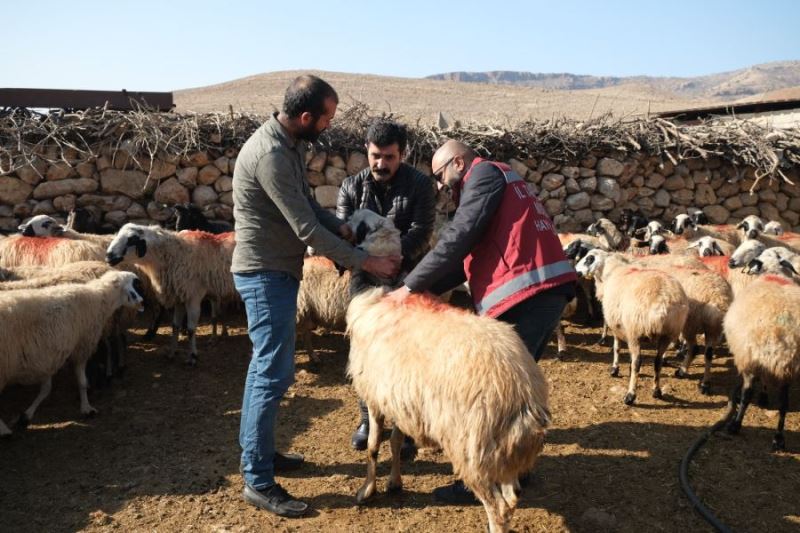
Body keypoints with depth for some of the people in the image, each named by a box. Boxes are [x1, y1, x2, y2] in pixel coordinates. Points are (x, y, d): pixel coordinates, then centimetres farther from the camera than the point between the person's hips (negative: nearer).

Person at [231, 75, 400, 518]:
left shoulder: (289, 142, 6)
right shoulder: (270, 155, -24)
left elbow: (307, 203, 13)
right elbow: (307, 229, -24)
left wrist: (346, 229, -2)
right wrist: (365, 262, -17)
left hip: (272, 270, 10)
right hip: (267, 273, -10)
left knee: (265, 366, 17)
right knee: (274, 374, -6)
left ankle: (257, 453, 32)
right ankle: (258, 482, 5)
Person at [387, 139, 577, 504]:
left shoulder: (485, 173, 0)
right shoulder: (492, 183, 28)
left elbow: (458, 240, -12)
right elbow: (471, 257, 21)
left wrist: (411, 287, -8)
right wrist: (427, 290, 14)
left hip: (526, 293, -10)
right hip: (544, 292, 10)